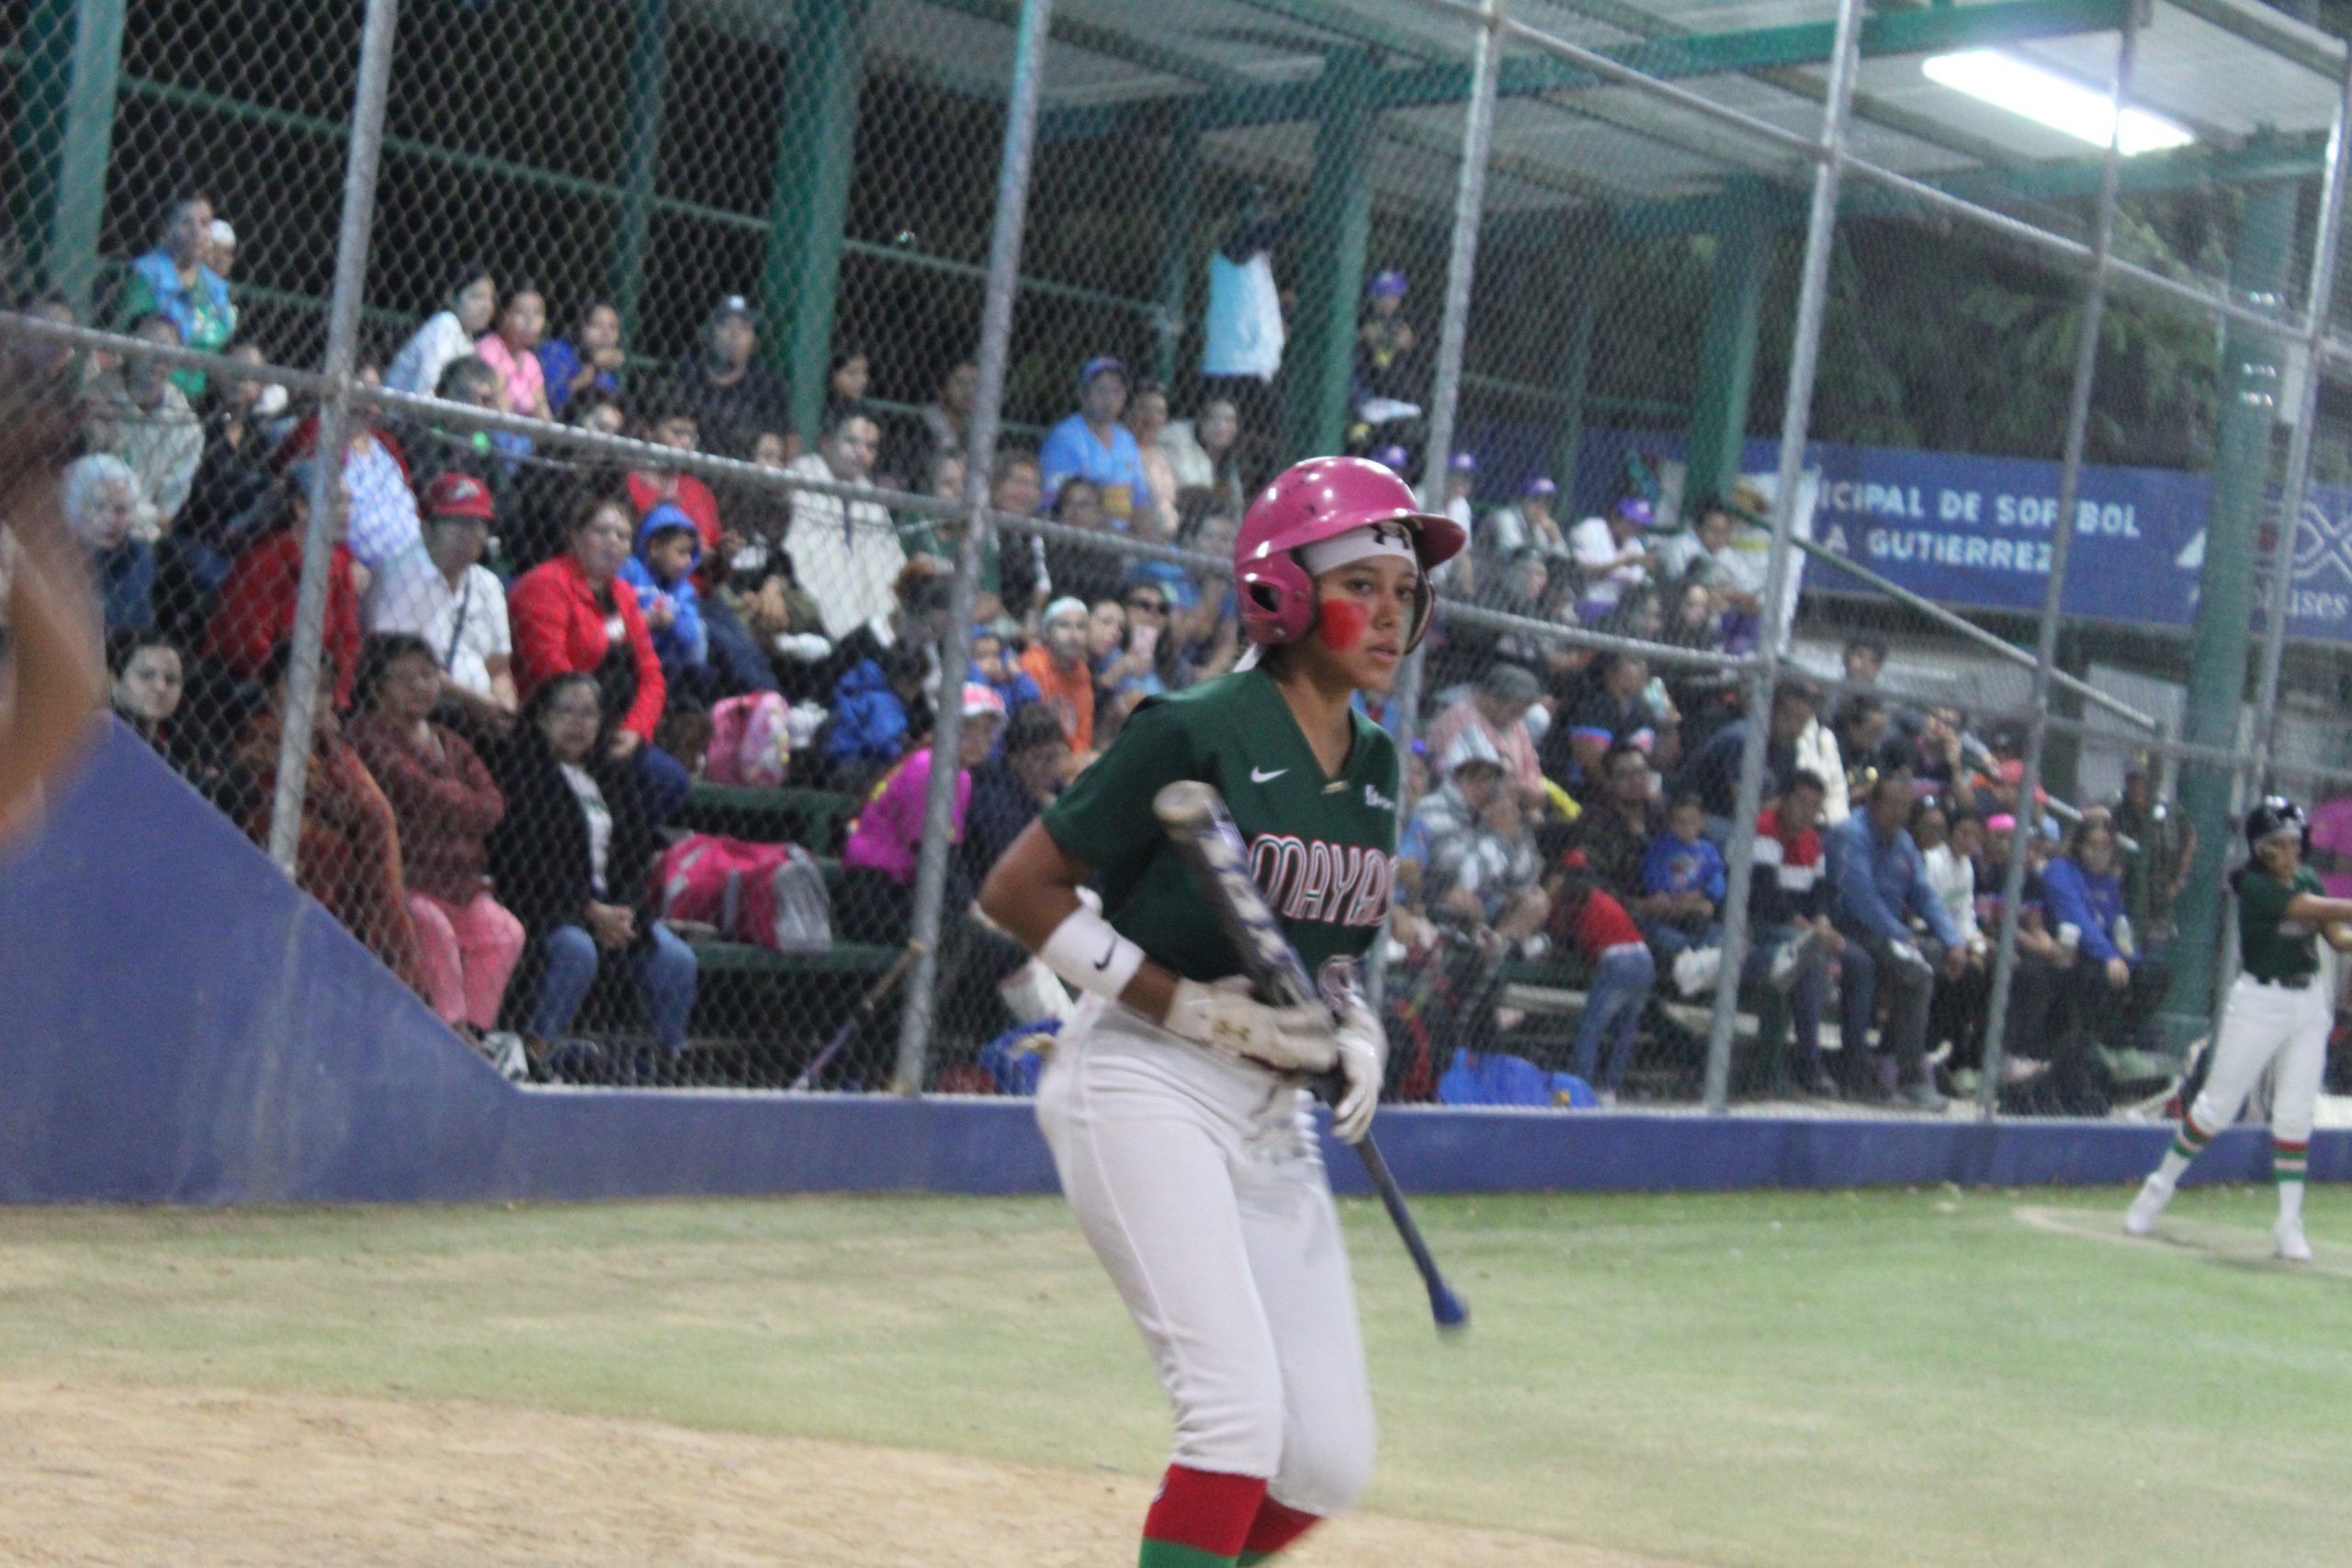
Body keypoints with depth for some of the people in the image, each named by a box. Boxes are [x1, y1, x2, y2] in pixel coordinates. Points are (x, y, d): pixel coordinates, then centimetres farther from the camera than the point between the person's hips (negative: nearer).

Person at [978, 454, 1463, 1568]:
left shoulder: (1374, 768, 10)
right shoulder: (1197, 733, -13)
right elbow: (1017, 890, -11)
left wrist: (1354, 1025, 1)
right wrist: (1190, 1007, -16)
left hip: (1273, 1124, 8)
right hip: (1144, 1090, -7)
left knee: (1328, 1465, 2)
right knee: (1240, 1409, -19)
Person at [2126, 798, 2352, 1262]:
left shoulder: (2308, 880, 8)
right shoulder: (2254, 886, -13)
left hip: (2309, 1003, 5)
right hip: (2259, 1002, -5)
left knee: (2295, 1116, 0)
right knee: (2216, 1105, -1)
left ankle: (2289, 1224, 5)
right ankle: (2160, 1186, 17)